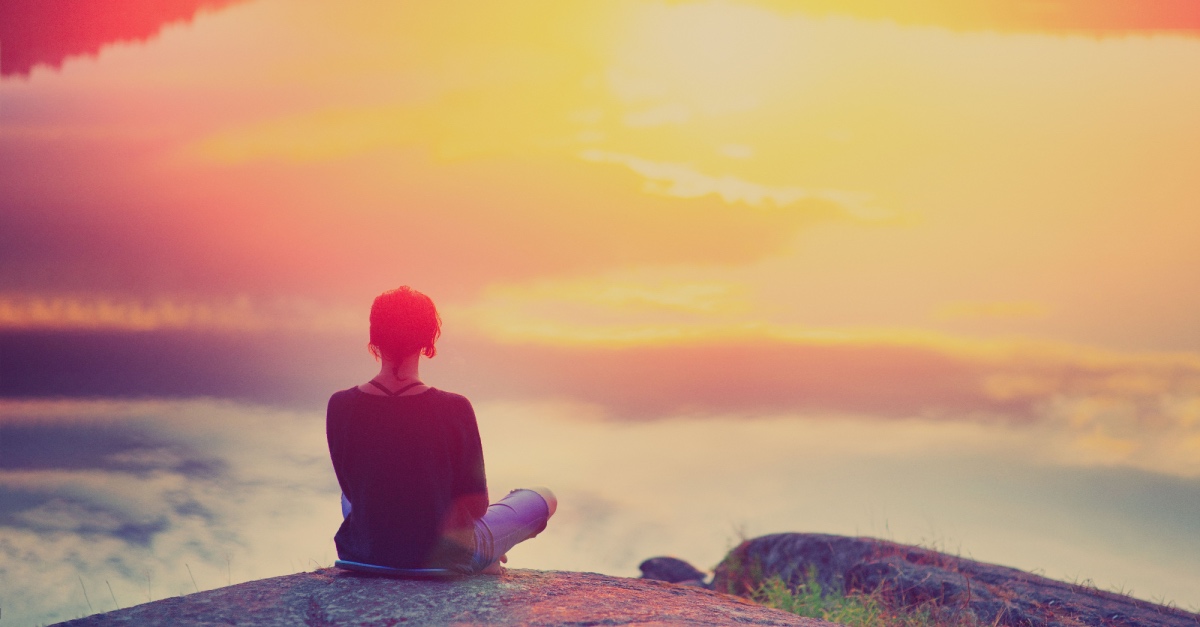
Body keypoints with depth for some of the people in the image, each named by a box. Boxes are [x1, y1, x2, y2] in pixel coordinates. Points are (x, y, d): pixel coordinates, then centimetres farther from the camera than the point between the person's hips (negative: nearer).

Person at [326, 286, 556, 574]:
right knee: (544, 497, 21)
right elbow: (476, 505, -13)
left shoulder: (340, 407, -14)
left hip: (364, 553, 4)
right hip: (442, 558, -3)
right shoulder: (454, 410, -23)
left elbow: (352, 489, 0)